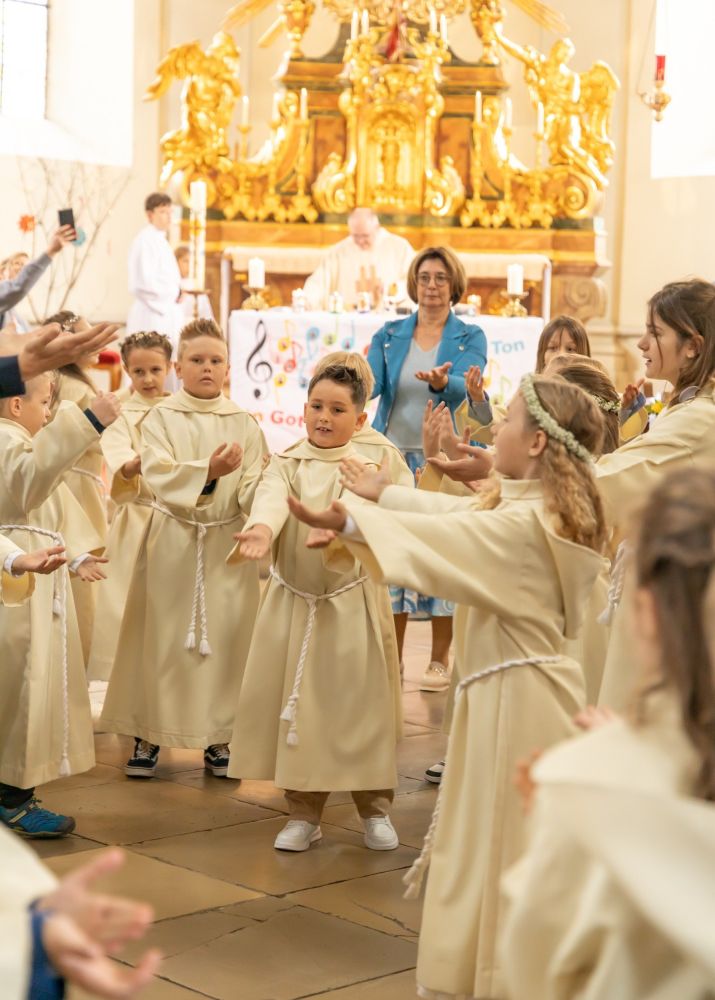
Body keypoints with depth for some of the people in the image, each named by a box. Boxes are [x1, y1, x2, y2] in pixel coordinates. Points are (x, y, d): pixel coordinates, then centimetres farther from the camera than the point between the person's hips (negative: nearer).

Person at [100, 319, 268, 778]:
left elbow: (254, 488, -5)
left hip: (227, 543, 1)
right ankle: (149, 734, 14)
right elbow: (159, 474, -16)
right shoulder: (161, 418, 0)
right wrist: (208, 471, -32)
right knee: (163, 637, 3)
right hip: (172, 541, -1)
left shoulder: (244, 423, 4)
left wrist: (260, 488, -29)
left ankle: (218, 736, 14)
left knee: (225, 637, 2)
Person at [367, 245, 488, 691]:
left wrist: (441, 382, -40)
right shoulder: (390, 334, 9)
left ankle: (440, 659, 8)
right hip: (393, 455, 2)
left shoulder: (470, 337, 2)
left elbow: (464, 385, -17)